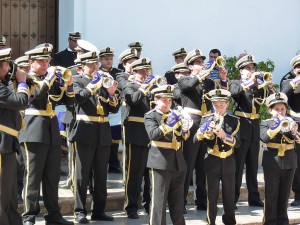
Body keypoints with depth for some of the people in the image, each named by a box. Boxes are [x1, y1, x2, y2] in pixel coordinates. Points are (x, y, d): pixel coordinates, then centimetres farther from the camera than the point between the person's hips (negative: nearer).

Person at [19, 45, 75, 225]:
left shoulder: (54, 79, 15)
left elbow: (69, 100, 12)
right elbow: (35, 95, -20)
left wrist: (68, 84, -5)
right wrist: (48, 79, -17)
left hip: (53, 131, 6)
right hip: (34, 132, -6)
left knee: (53, 176, 9)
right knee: (33, 176, -3)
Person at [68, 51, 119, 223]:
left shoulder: (104, 81, 16)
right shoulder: (77, 81, 3)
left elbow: (114, 109, 11)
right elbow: (78, 96, -19)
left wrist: (111, 94, -6)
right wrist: (92, 85, -28)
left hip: (103, 134, 5)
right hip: (85, 132, -5)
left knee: (101, 175, 8)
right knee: (82, 174, -3)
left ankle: (99, 210, 16)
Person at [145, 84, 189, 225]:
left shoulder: (175, 114, 15)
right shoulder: (151, 116, -3)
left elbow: (183, 137, 14)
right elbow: (153, 134, -19)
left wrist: (185, 131, -7)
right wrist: (167, 125, -30)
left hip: (178, 162, 6)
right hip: (161, 162, -6)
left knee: (177, 200, 13)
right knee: (159, 199, -4)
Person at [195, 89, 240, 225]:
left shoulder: (234, 121, 2)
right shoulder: (206, 119, 1)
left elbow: (237, 142, -8)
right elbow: (196, 138, -7)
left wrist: (224, 136, -25)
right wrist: (205, 129, -25)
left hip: (228, 163, 1)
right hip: (212, 163, -1)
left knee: (229, 195, 9)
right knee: (212, 196, 0)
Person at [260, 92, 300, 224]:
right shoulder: (266, 123, 1)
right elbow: (264, 138, -18)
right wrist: (277, 125, -25)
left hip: (289, 163, 3)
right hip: (272, 163, -3)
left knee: (284, 195, 9)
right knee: (271, 195, 0)